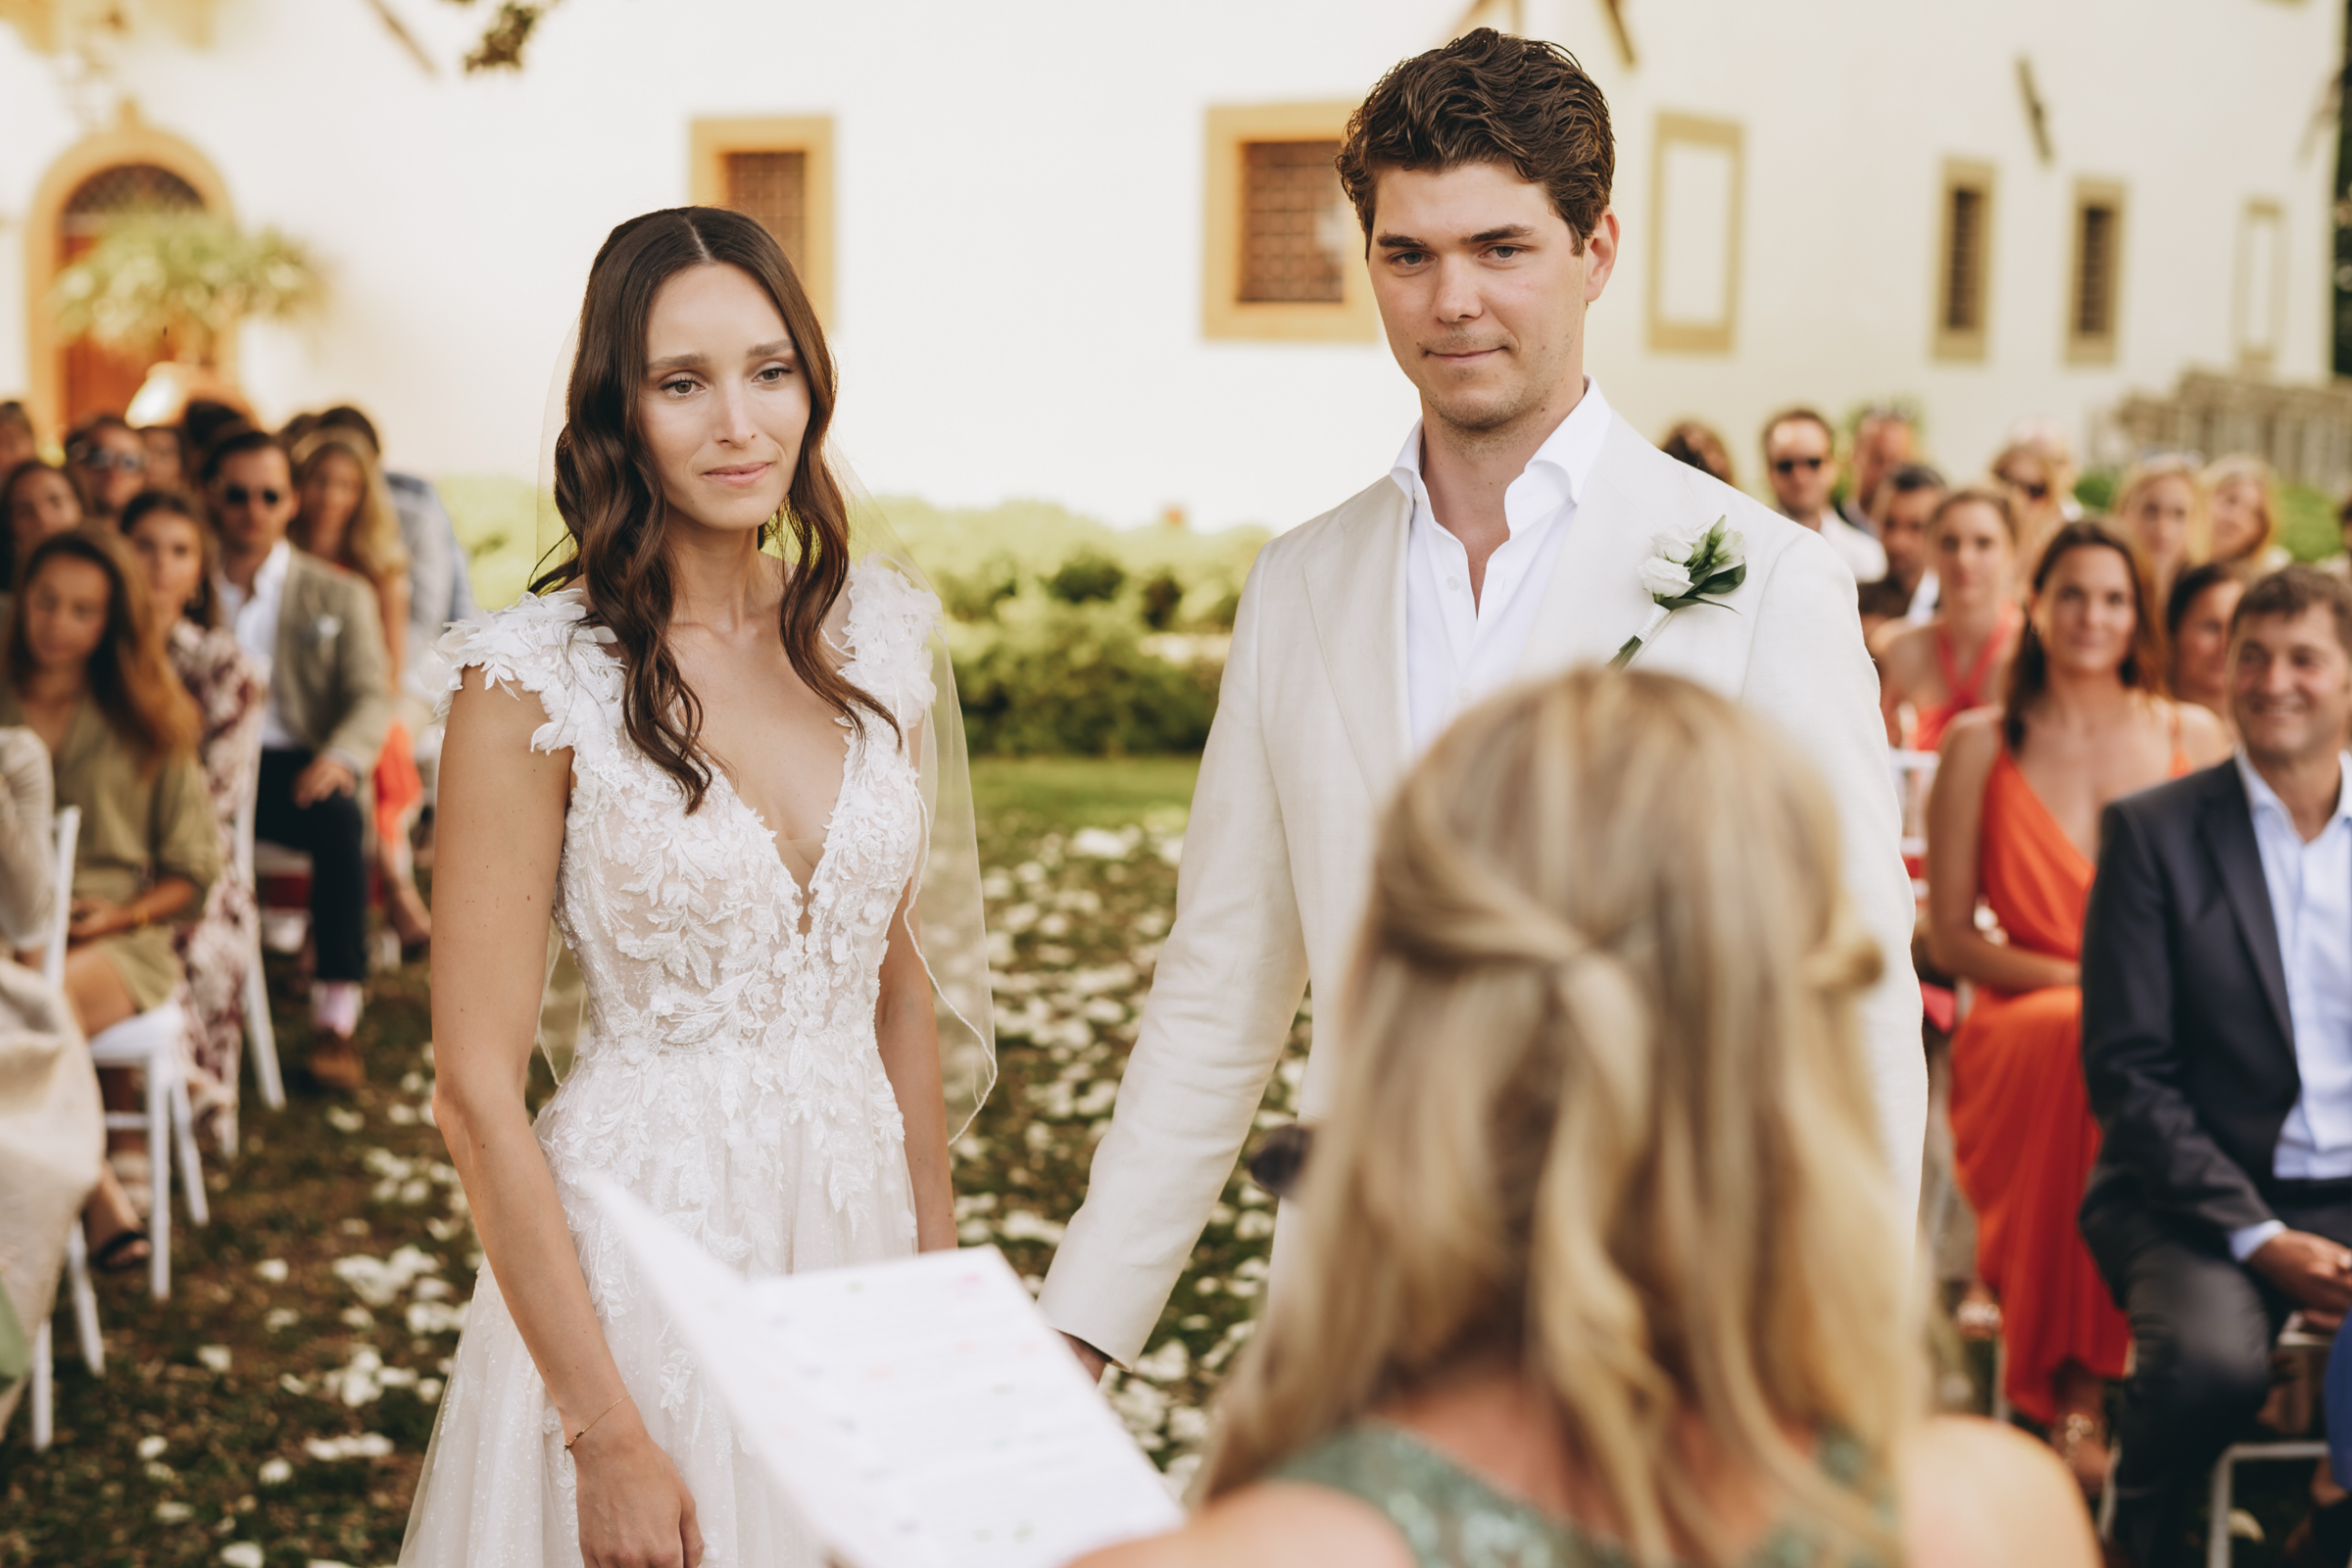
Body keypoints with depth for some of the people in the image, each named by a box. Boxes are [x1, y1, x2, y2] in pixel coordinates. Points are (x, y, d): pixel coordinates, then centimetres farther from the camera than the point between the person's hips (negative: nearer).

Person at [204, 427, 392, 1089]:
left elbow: (370, 697, 1)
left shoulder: (338, 595, 12)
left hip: (292, 768, -1)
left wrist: (342, 757, -22)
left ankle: (336, 1022, -32)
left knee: (341, 818, -36)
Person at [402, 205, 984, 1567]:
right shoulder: (536, 678, -13)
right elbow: (477, 1088, -13)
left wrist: (941, 1254, 8)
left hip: (859, 1236, 5)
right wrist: (603, 1435, -15)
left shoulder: (878, 632, 2)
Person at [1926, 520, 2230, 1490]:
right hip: (2022, 1023, -1)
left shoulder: (2194, 738, 13)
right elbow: (1949, 934, 6)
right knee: (2084, 1042, -38)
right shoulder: (1981, 745, 8)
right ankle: (2077, 1398, -35)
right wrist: (2075, 979, -9)